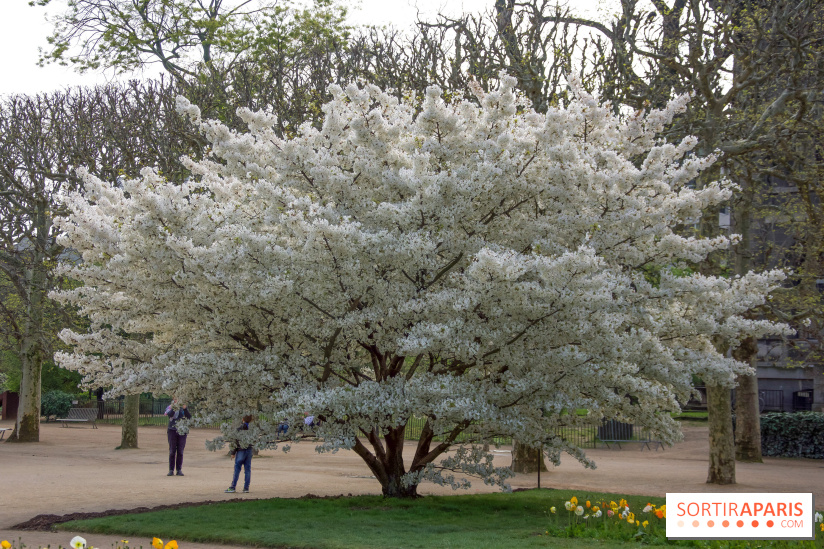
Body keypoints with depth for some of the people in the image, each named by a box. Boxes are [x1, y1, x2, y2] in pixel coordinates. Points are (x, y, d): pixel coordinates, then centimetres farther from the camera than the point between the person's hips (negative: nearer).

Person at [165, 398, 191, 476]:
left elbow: (189, 417, -8)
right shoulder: (170, 408, 1)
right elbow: (170, 414, -20)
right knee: (172, 451, -3)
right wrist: (174, 408, -38)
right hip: (172, 431, -2)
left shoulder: (183, 409, 7)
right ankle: (171, 470, 0)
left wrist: (185, 409, -23)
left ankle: (179, 470, 4)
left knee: (180, 451, 0)